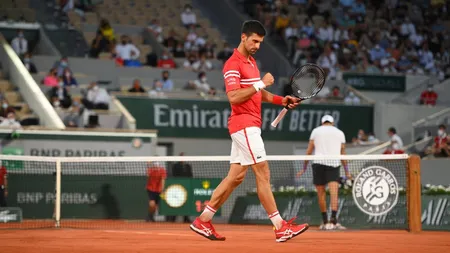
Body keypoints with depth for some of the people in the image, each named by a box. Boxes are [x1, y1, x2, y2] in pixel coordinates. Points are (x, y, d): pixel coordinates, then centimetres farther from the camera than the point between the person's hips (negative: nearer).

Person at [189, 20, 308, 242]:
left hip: (249, 126, 10)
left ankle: (203, 221, 14)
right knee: (263, 174, -10)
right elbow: (234, 97, -22)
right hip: (244, 125, -10)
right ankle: (280, 228, -10)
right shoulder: (233, 64, -12)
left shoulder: (251, 62, 18)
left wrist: (281, 100, 9)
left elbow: (258, 94, 25)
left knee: (236, 176, 9)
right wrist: (261, 83, -22)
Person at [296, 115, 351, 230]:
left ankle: (325, 222, 14)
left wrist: (304, 167, 15)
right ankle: (334, 220, -27)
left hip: (318, 162, 0)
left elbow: (309, 151, 10)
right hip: (334, 163, 0)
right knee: (334, 193, -10)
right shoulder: (339, 133, 16)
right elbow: (343, 153, 17)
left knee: (321, 193, 10)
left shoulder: (316, 131, 14)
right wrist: (347, 171, 24)